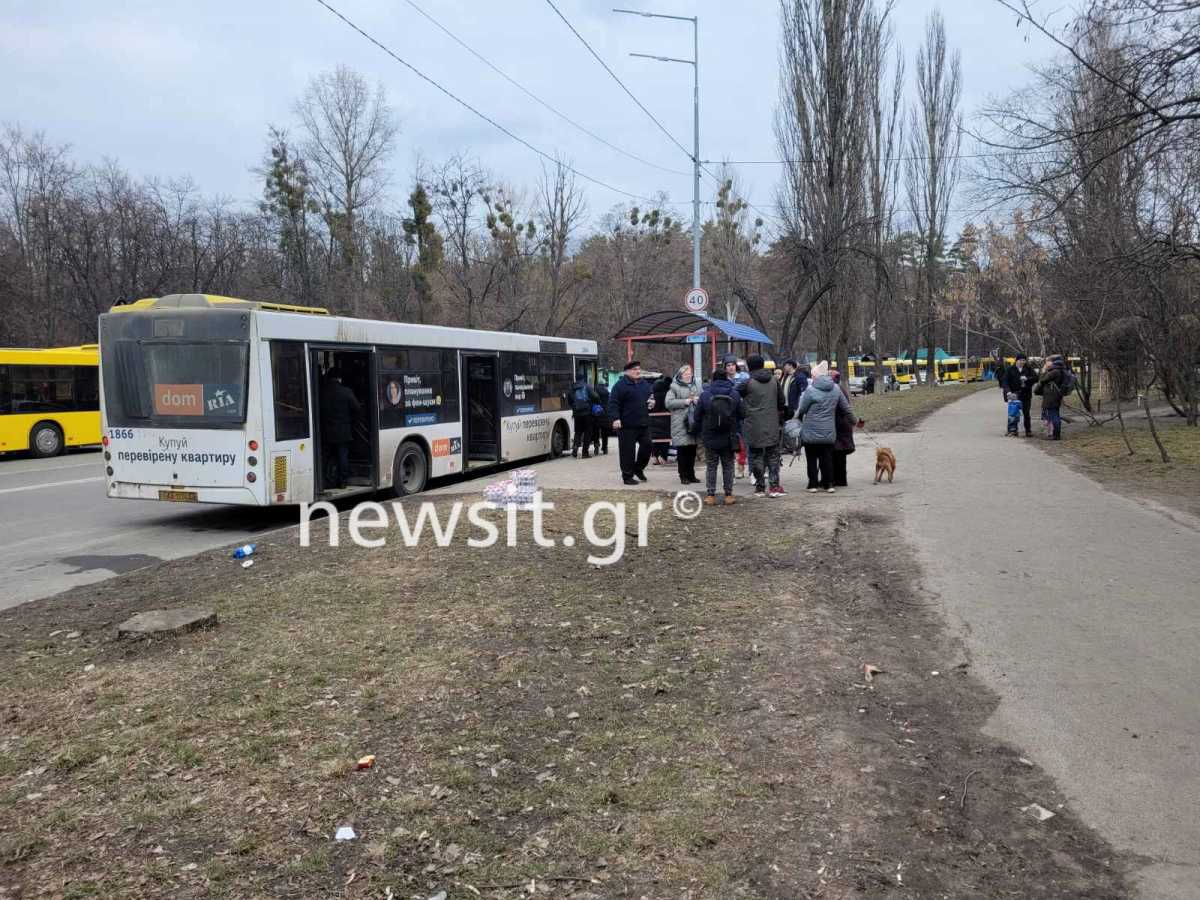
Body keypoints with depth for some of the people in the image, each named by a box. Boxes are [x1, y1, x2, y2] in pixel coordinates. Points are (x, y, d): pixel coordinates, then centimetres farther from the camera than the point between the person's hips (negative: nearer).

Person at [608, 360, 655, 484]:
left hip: (643, 423, 7)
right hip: (626, 425, -7)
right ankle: (627, 476, 9)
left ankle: (638, 468, 29)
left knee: (646, 446, 7)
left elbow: (651, 395, 30)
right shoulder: (620, 385, -9)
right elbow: (613, 403, -14)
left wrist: (652, 402, 7)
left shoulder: (645, 384, 14)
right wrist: (615, 418, -24)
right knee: (628, 451, -2)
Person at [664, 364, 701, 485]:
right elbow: (668, 402, -9)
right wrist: (685, 401, -13)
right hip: (680, 423, -5)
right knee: (682, 450, -3)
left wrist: (698, 400, -1)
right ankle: (683, 476, 4)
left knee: (692, 450, 8)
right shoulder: (674, 387, 1)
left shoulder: (696, 386, 16)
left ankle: (691, 475, 18)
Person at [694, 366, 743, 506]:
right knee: (728, 465, 10)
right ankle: (728, 495, 10)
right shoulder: (735, 394, -3)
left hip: (710, 437, -1)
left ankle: (711, 495, 5)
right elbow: (740, 415, 2)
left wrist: (702, 431, 14)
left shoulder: (705, 395, -7)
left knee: (711, 466, 7)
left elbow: (697, 417, -2)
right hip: (728, 438, 1)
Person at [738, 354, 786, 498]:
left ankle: (760, 487, 7)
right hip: (772, 426, 3)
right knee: (773, 455, 9)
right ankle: (774, 486, 3)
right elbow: (781, 400, 10)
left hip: (754, 426, -3)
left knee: (756, 455, 5)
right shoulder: (774, 380, 4)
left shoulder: (748, 382, -10)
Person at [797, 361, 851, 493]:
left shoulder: (810, 390, -16)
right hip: (829, 432, 4)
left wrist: (801, 419, 14)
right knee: (827, 458, 11)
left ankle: (813, 484, 8)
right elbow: (846, 406, 10)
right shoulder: (836, 389, 1)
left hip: (811, 432, -4)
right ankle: (828, 484, 10)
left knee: (812, 458, 7)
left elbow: (802, 409, -9)